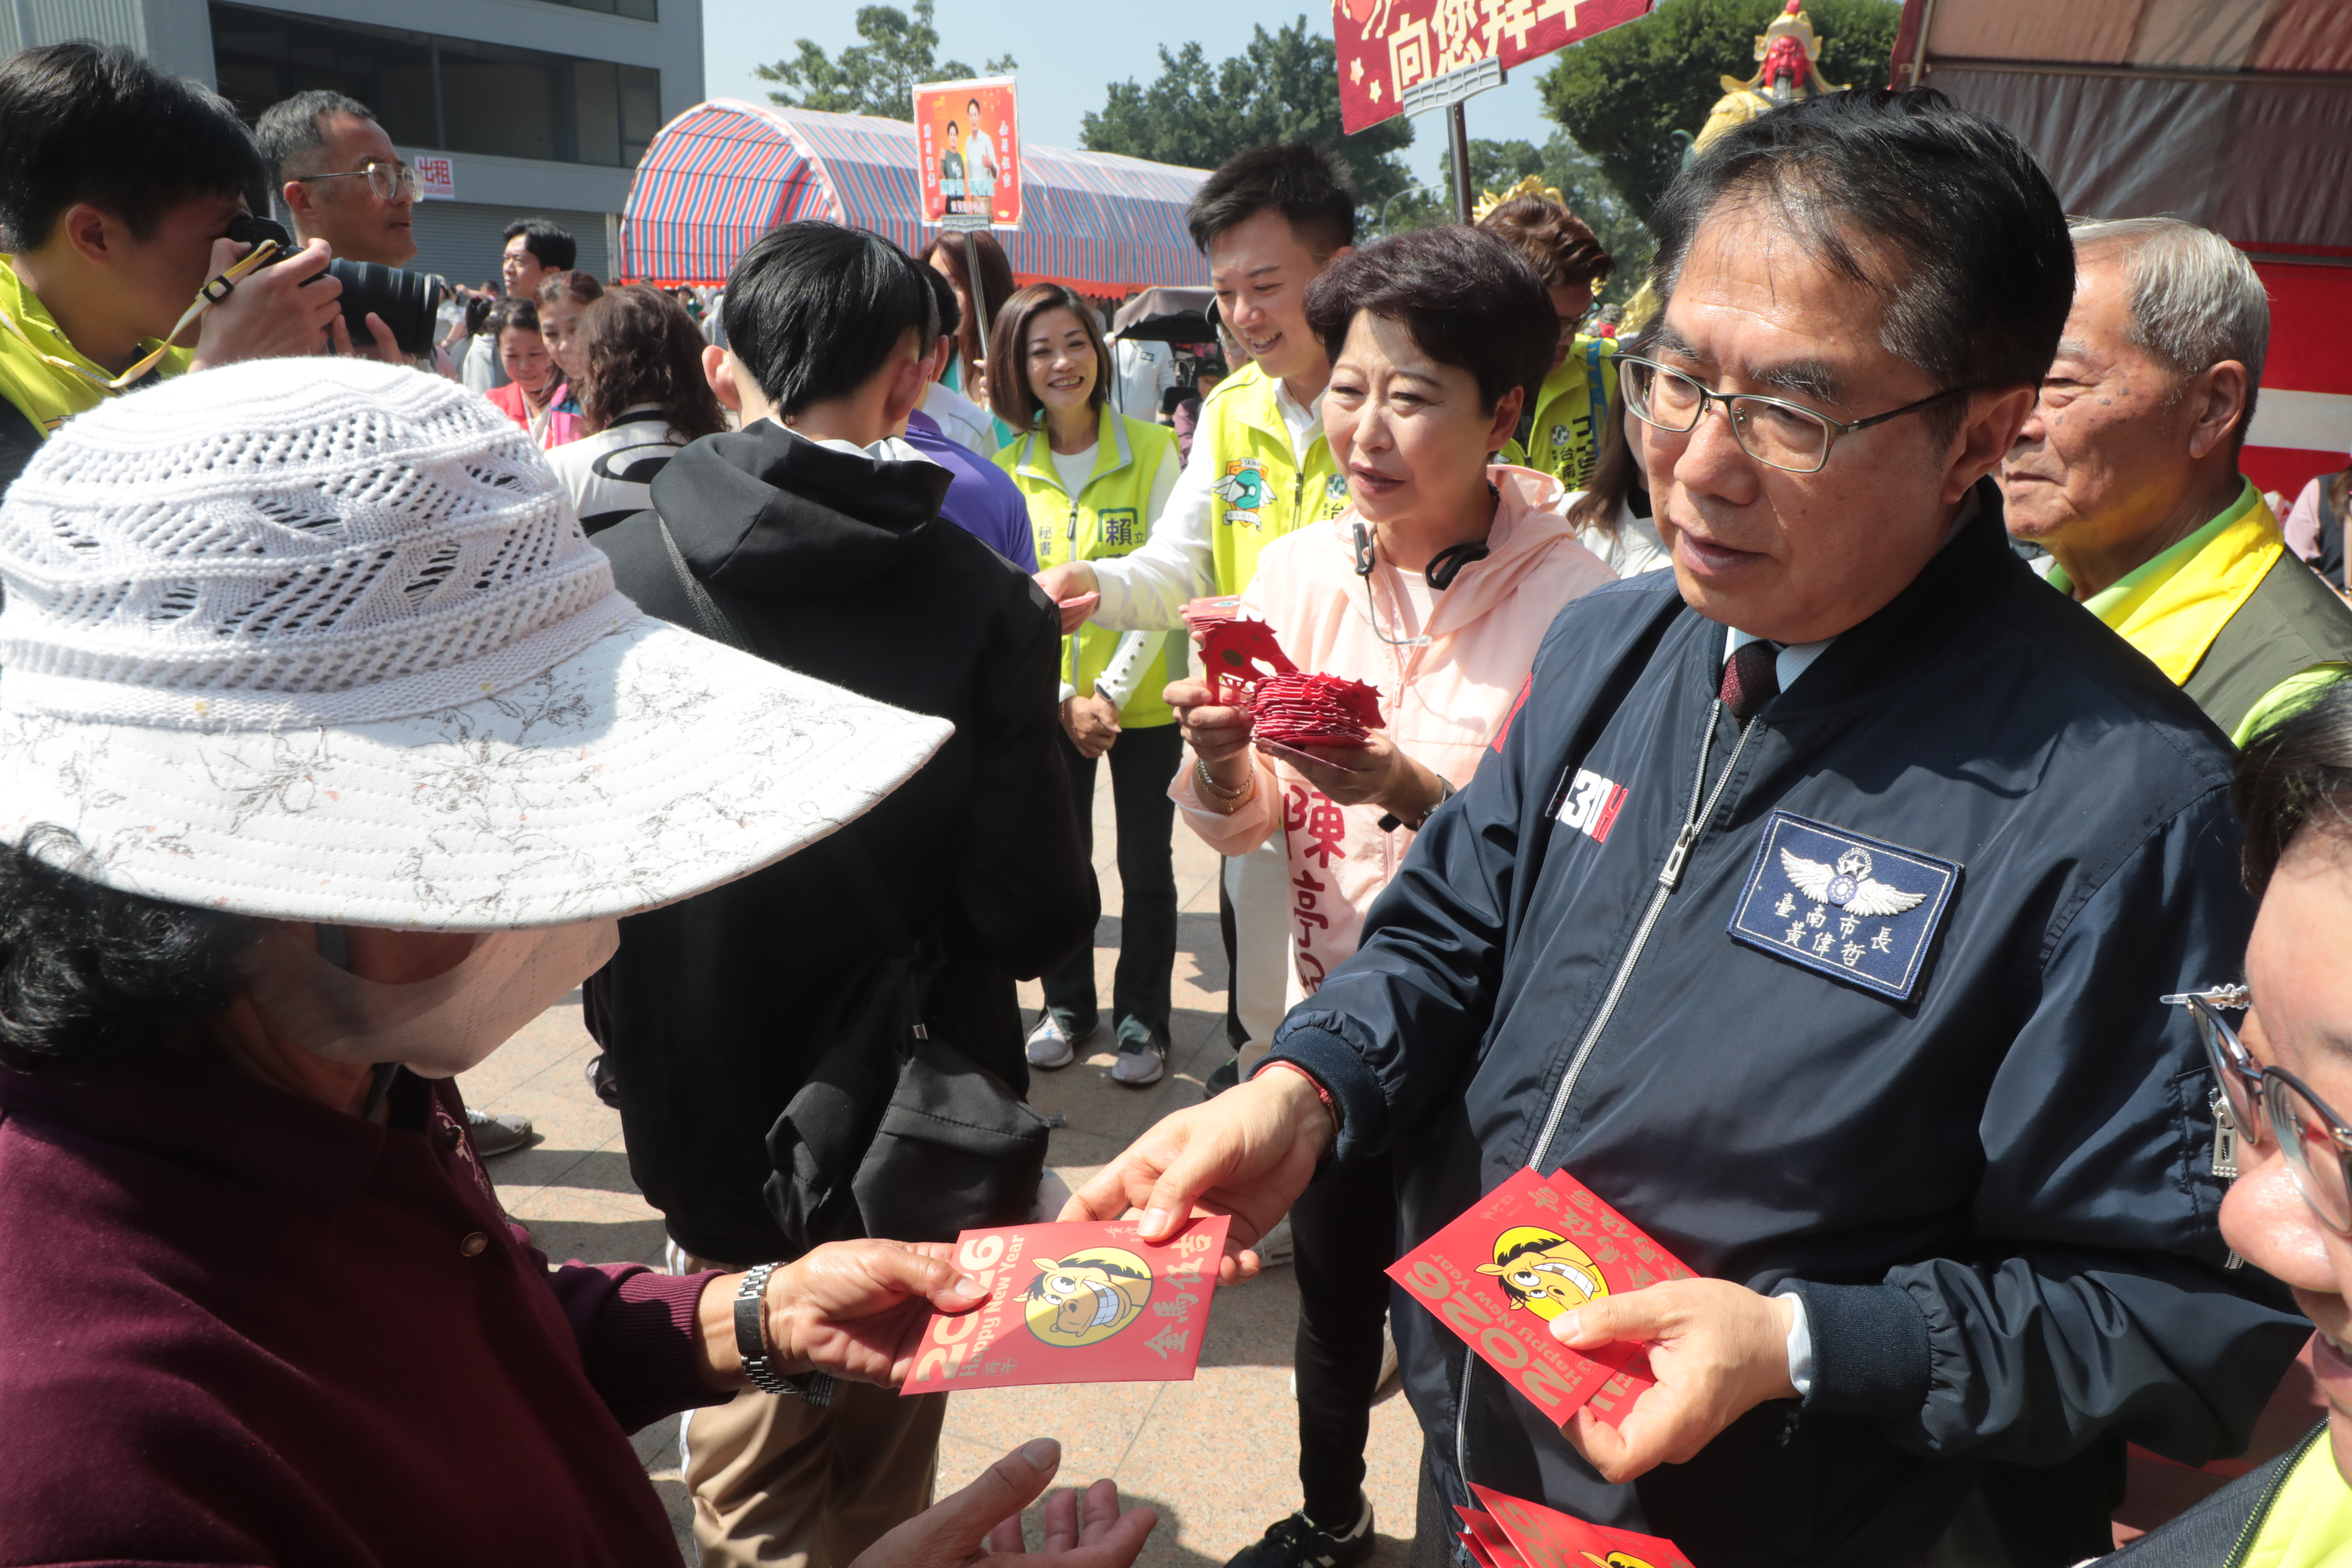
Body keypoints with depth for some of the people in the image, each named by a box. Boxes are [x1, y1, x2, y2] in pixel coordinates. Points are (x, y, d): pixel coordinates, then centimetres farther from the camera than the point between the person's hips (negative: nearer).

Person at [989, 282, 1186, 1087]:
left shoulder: (1152, 452, -5)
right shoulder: (1006, 466, 2)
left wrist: (1113, 691, -14)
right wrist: (1065, 698, -9)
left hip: (1141, 697, -2)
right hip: (1046, 701, 2)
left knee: (1145, 865, 4)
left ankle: (1143, 1021, 20)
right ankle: (1067, 1006, 30)